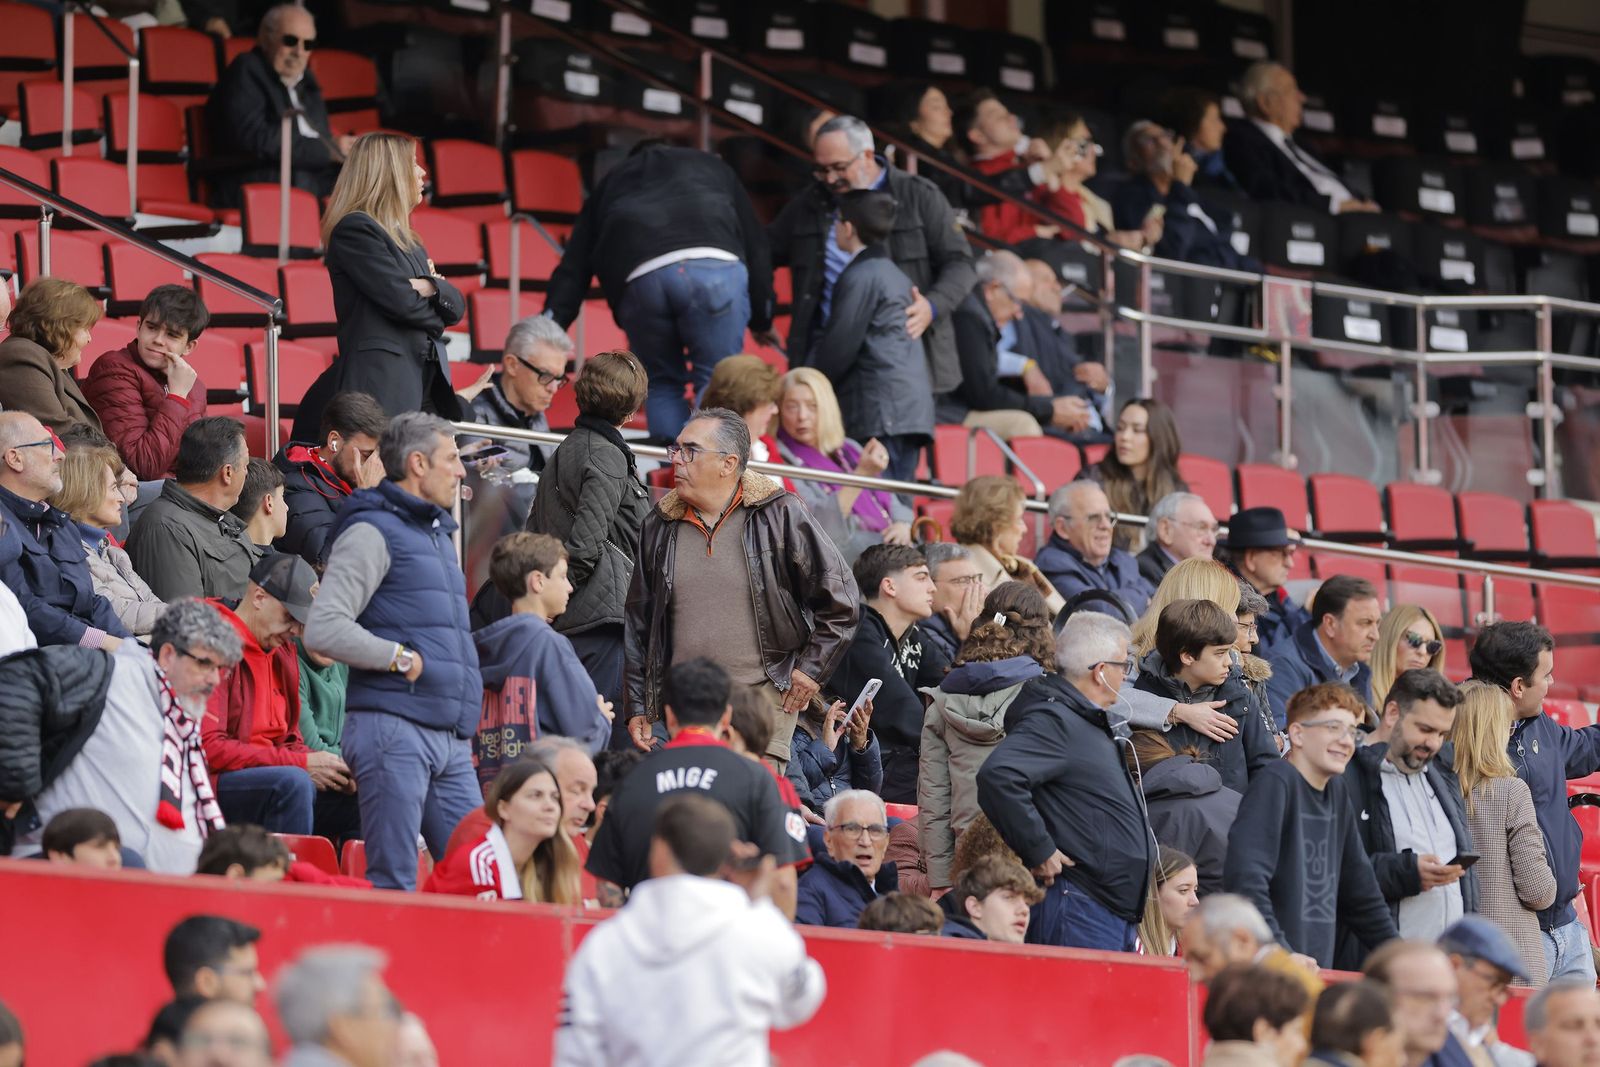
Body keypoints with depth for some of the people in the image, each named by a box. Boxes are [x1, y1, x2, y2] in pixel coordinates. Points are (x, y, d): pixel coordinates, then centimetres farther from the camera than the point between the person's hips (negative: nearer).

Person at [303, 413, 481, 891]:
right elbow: (323, 629, -17)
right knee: (394, 882, -8)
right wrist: (401, 658, -13)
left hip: (450, 738, 9)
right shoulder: (373, 532, -6)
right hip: (394, 729, -9)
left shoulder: (438, 534, 22)